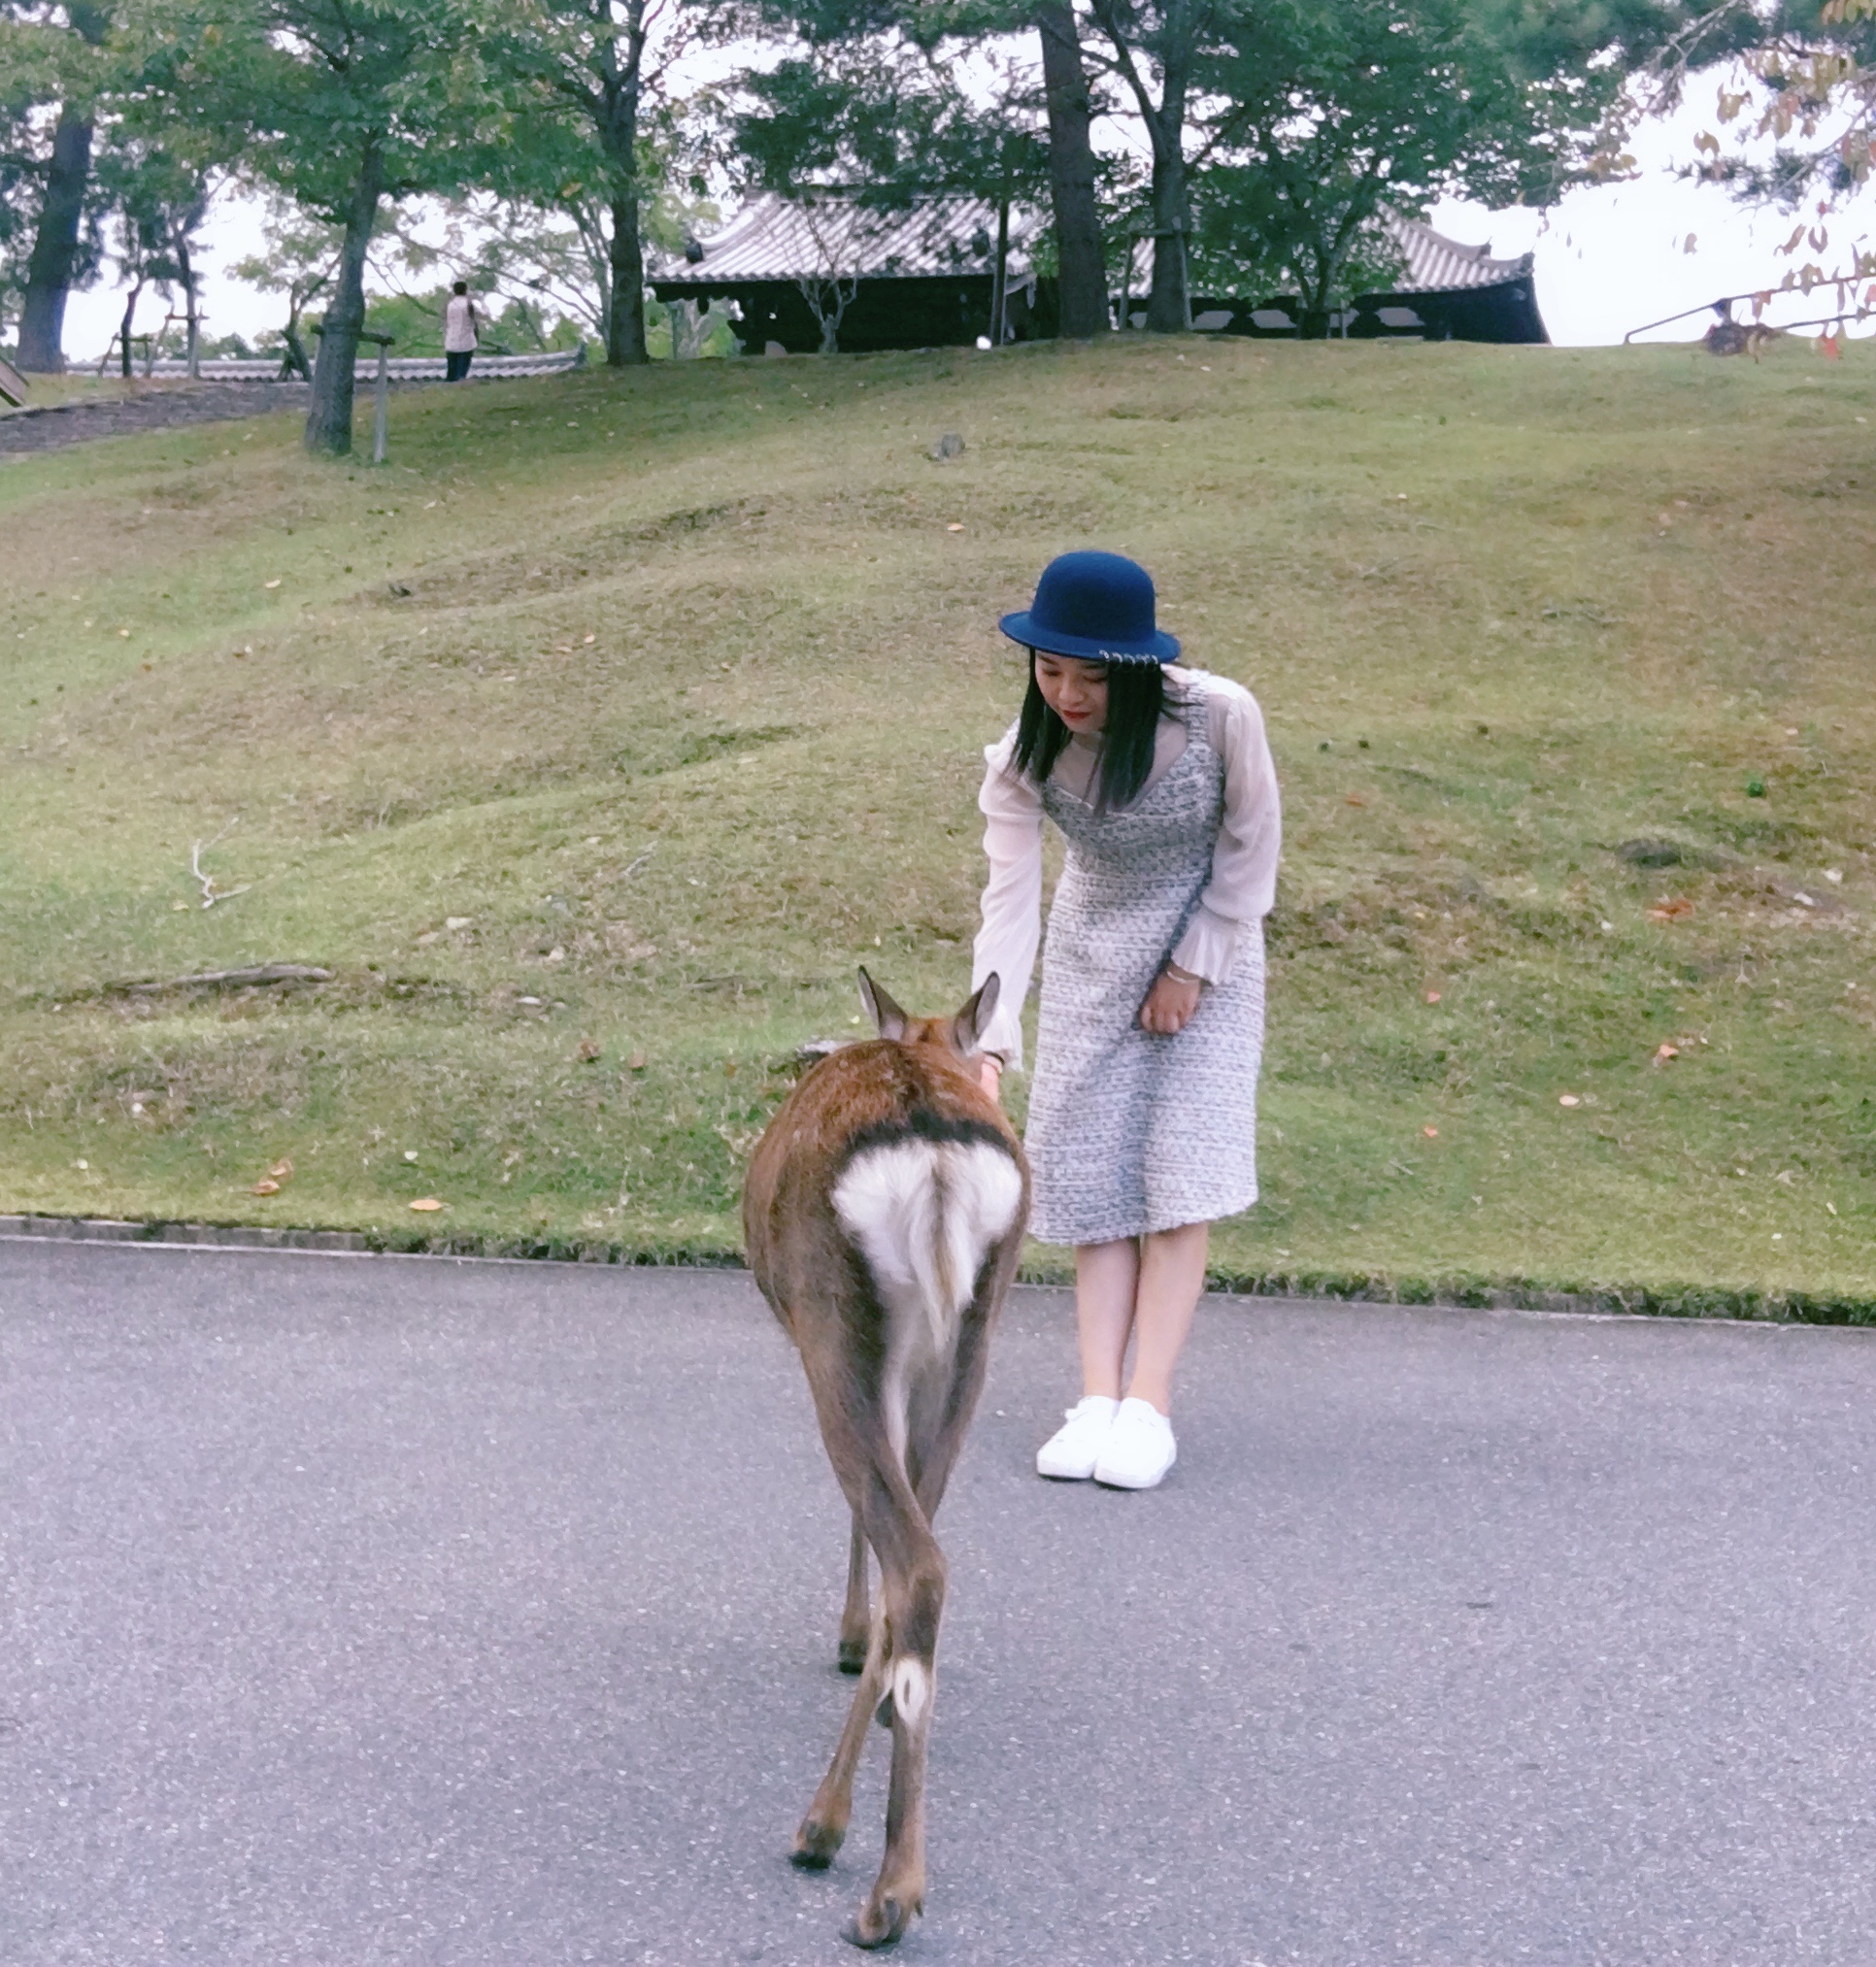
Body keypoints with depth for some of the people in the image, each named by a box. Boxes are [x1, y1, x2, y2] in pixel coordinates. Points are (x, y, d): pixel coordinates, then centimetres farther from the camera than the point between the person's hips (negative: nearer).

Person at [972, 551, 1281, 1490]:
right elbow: (1009, 901, -25)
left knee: (1179, 1175, -9)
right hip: (1092, 955, 2)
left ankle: (1149, 1405, -6)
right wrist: (988, 1044, -36)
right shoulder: (1025, 757, -22)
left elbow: (1249, 846, -13)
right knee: (1092, 1171, -1)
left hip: (1209, 950, -2)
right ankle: (1096, 1399, 2)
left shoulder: (1220, 716, -28)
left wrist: (1195, 966, -10)